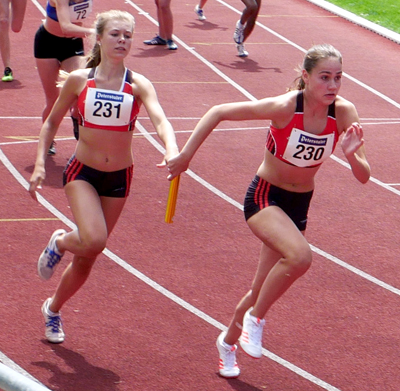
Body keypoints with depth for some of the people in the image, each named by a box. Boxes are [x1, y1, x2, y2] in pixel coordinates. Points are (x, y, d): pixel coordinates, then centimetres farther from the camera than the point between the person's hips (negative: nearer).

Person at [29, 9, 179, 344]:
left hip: (118, 177, 2)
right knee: (93, 240, -27)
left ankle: (53, 309, 36)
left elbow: (160, 119, -24)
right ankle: (59, 242, 9)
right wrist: (40, 163, -3)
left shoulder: (138, 85, -7)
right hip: (82, 172, -2)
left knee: (87, 257, 11)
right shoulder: (78, 80, -5)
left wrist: (172, 152, -44)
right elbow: (52, 122, 8)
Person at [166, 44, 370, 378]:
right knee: (300, 256, -33)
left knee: (263, 290, 14)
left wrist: (352, 154, -32)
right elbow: (219, 112, -17)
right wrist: (185, 155, -19)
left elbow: (364, 177, -11)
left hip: (299, 205, 5)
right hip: (265, 197, -5)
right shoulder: (285, 107, -25)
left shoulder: (344, 113, -14)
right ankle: (256, 317, -8)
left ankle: (229, 342, 42)